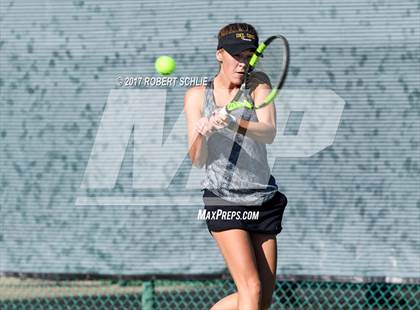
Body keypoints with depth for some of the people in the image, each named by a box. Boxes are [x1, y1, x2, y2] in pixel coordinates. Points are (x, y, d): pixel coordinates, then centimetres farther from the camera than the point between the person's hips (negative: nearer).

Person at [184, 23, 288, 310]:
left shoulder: (258, 87, 3)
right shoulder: (197, 95, 2)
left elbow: (269, 133, -18)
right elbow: (198, 160, -3)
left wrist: (232, 124, -37)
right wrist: (200, 134, -25)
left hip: (264, 200, 3)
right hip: (224, 202, -3)